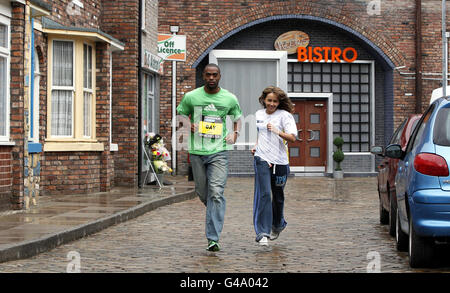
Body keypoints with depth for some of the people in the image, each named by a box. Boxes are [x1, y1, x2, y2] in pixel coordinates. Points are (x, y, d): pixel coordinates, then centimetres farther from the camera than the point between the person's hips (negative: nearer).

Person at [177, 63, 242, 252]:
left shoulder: (230, 99, 4)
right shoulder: (191, 97, 3)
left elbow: (237, 117, 22)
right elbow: (180, 114, 17)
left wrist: (235, 133, 4)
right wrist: (188, 125, -3)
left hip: (219, 152, -1)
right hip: (197, 151, 2)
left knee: (216, 193, -12)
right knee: (202, 192, 9)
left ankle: (213, 239, -13)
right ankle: (214, 213, 43)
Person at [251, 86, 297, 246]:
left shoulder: (284, 115, -4)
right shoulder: (259, 114, 11)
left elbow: (292, 138, -13)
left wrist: (278, 132, -28)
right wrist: (256, 146, 13)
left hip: (279, 161, -2)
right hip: (262, 159, 2)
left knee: (278, 196, 11)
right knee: (263, 194, -12)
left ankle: (277, 225, 37)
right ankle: (262, 233, -15)